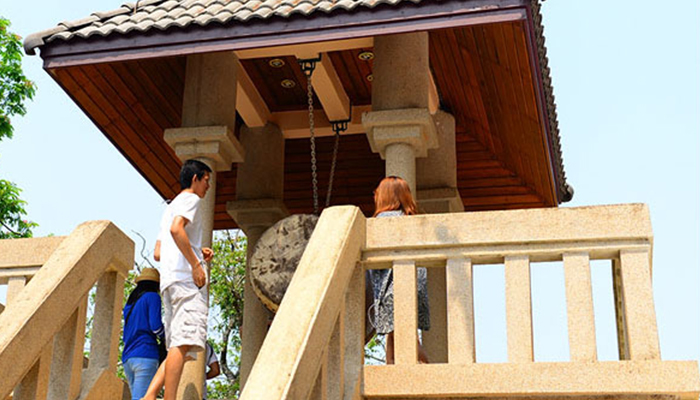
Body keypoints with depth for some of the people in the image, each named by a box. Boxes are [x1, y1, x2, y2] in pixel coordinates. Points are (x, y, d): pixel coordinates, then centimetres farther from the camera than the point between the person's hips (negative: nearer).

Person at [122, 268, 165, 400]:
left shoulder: (129, 304, 24)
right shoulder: (152, 297, 2)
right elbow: (156, 326, -10)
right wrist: (166, 340, 9)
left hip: (127, 358, 8)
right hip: (145, 356, -7)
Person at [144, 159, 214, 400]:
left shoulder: (170, 207, 31)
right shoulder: (190, 199, 4)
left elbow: (157, 253, 28)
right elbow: (176, 229, -17)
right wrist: (196, 264, -16)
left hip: (169, 281, 9)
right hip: (186, 279, -9)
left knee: (178, 346, 4)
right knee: (184, 342, -18)